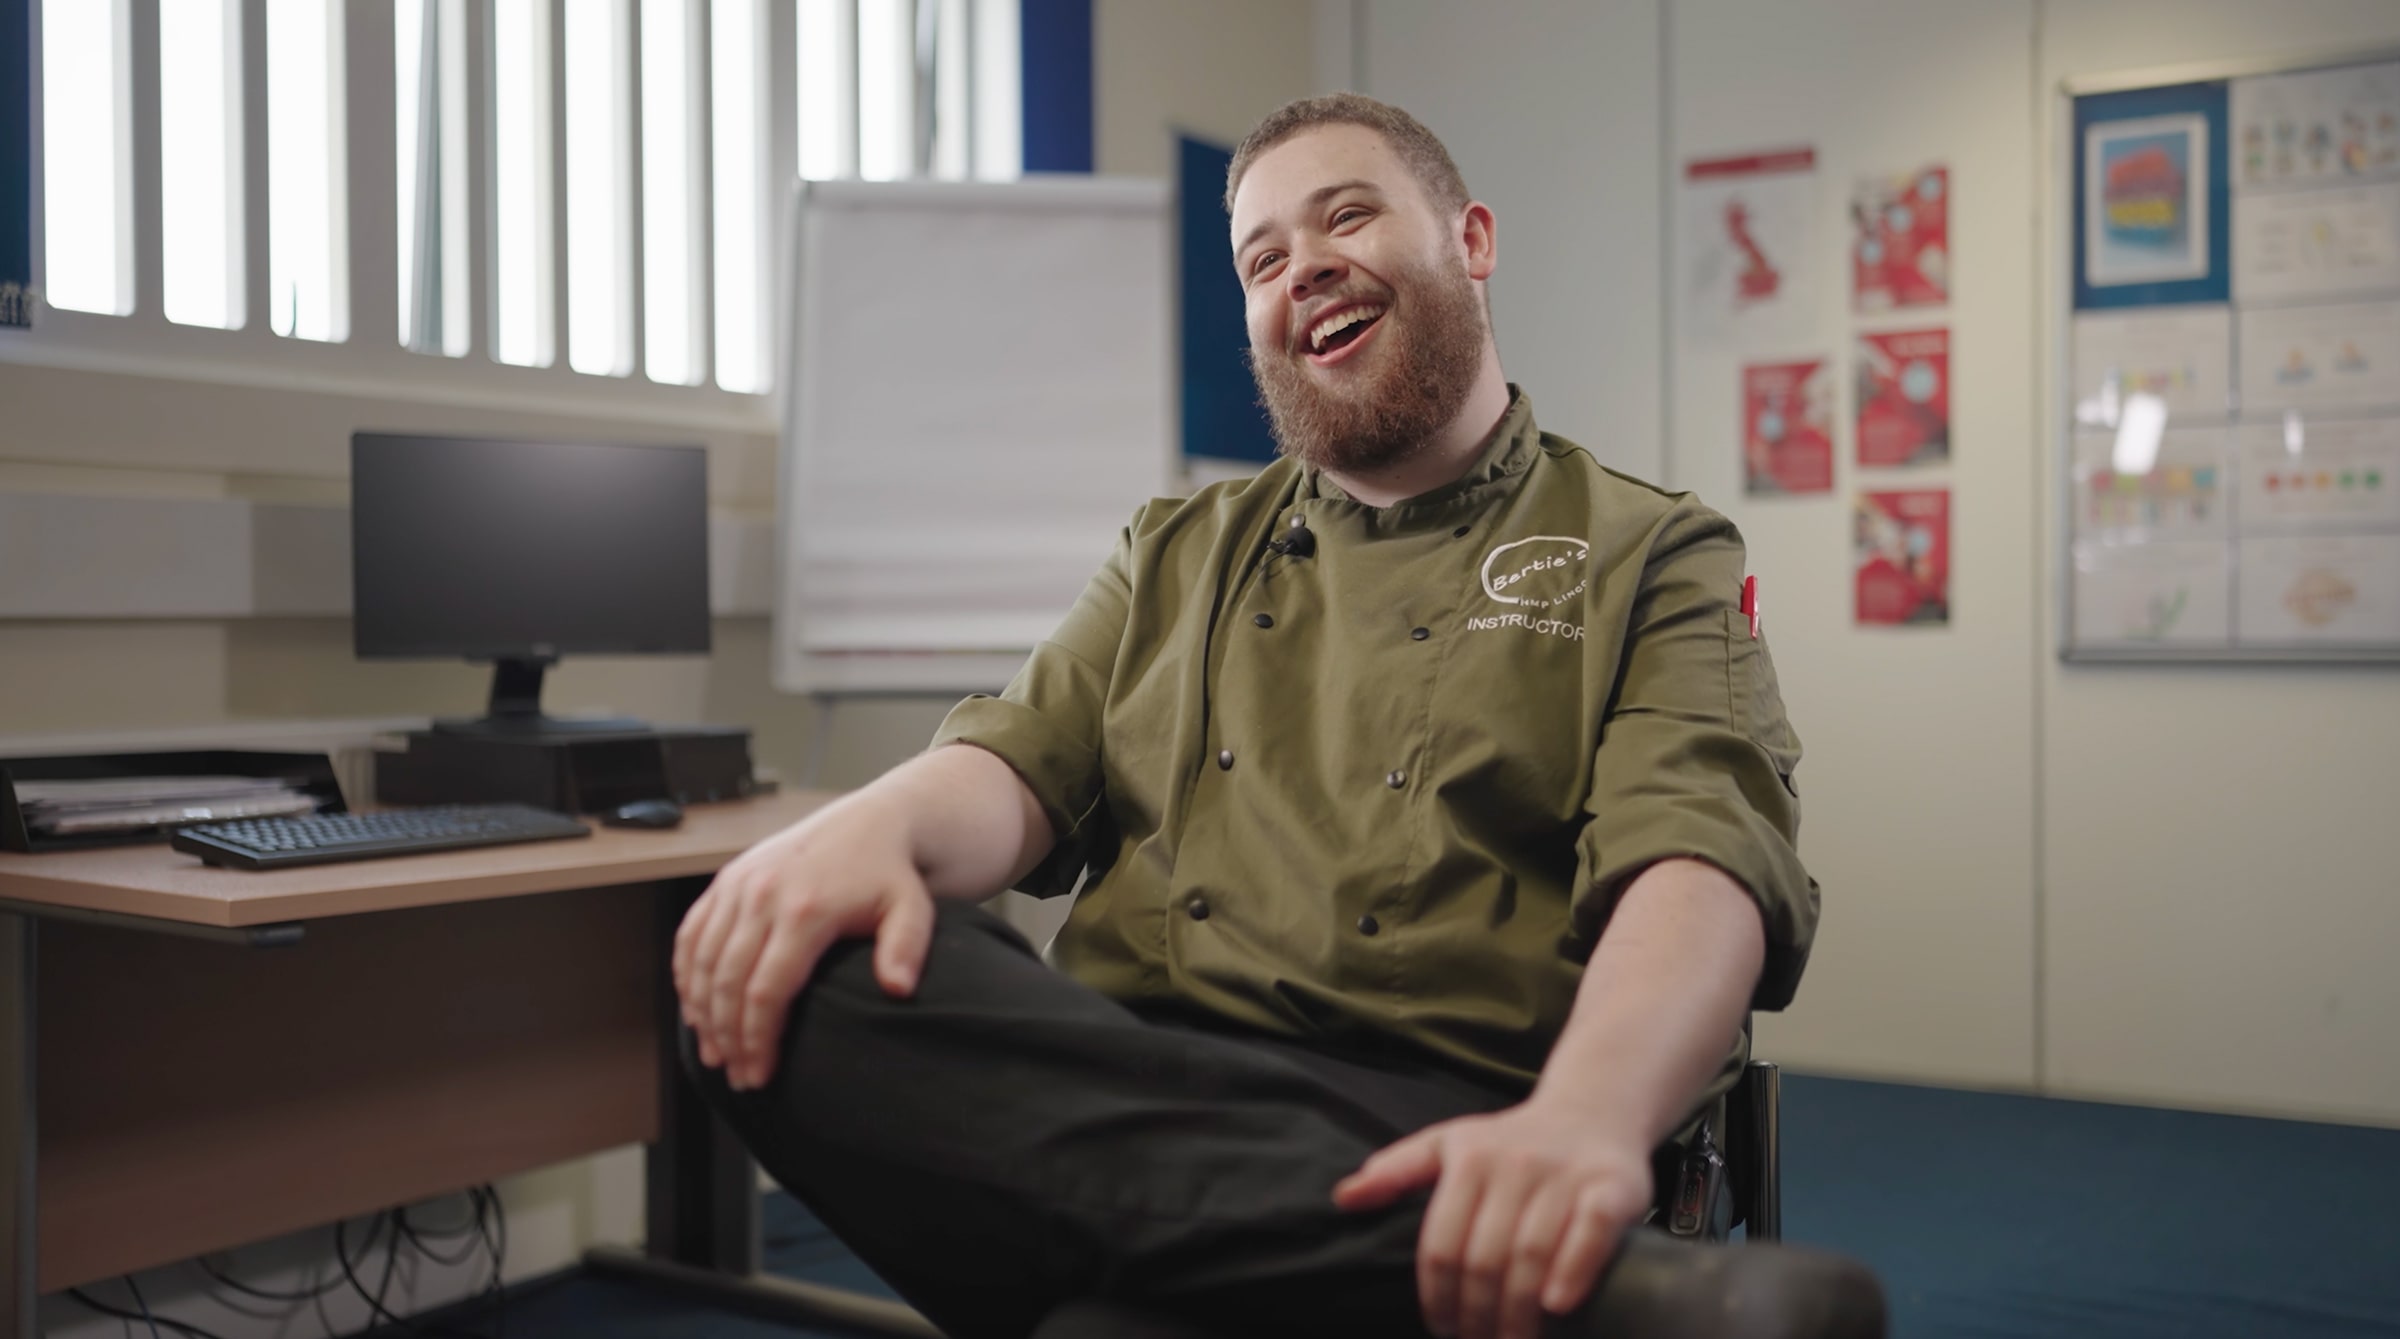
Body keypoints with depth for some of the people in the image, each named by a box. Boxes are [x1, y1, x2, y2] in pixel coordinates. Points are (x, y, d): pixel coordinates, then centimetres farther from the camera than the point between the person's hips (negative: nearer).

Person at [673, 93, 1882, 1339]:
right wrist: (869, 826, -15)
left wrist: (1584, 1118, -30)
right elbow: (1029, 756, 11)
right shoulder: (1176, 556, 25)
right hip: (1118, 1095, 7)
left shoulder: (1650, 557, 11)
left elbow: (1700, 855, -7)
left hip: (1430, 1138, -7)